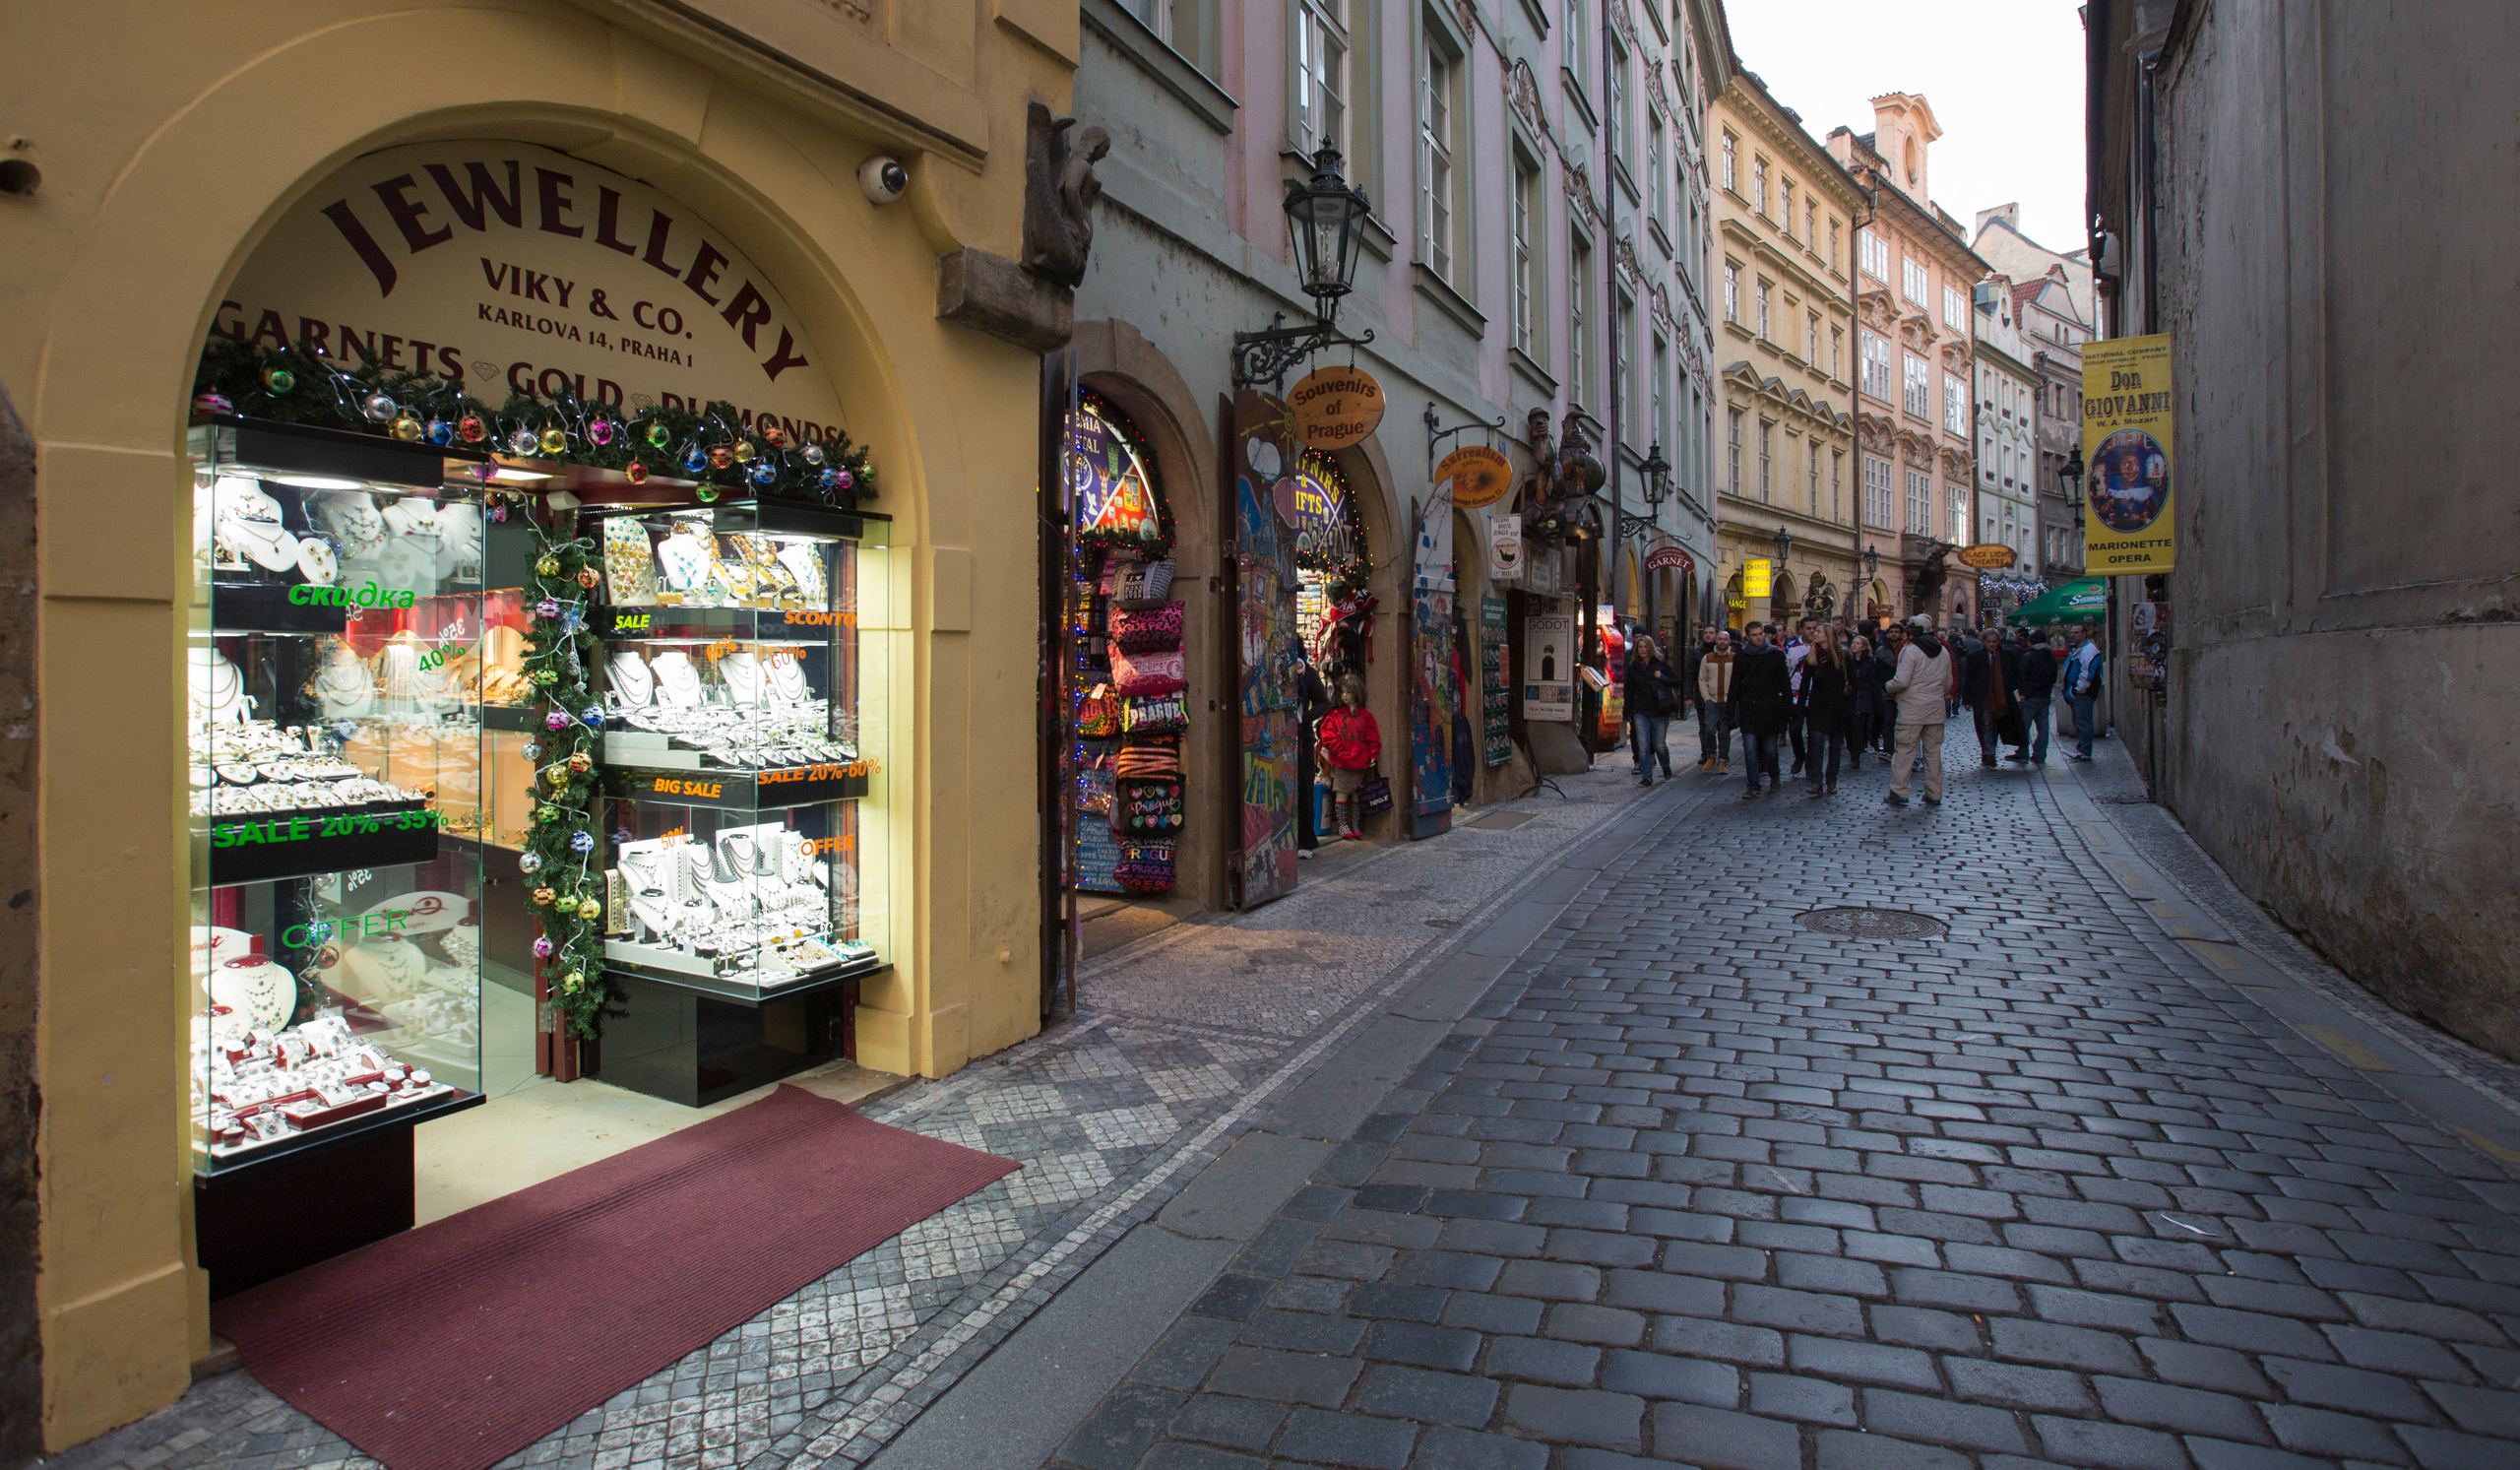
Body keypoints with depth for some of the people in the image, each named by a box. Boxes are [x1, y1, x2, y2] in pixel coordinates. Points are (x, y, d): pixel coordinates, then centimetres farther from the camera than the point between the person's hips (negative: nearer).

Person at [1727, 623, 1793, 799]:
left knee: (1770, 749, 6)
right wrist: (1730, 711, 5)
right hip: (1748, 710, 1)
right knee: (1750, 749, -6)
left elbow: (1785, 683, 4)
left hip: (1770, 709, -1)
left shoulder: (1776, 655, 3)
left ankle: (1774, 777, 32)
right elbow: (1735, 686, 10)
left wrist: (1788, 708, -2)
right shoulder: (1741, 657, 7)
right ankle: (1754, 787, -2)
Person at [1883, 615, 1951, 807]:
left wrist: (1887, 686, 1)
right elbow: (1948, 683, 16)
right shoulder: (1944, 652, 11)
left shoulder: (1910, 650, -10)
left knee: (1905, 750, -2)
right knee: (1933, 751, 10)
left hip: (1912, 709, -6)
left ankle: (1899, 792, -3)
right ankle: (1934, 795, 12)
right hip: (1936, 708, 6)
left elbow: (1902, 681, -18)